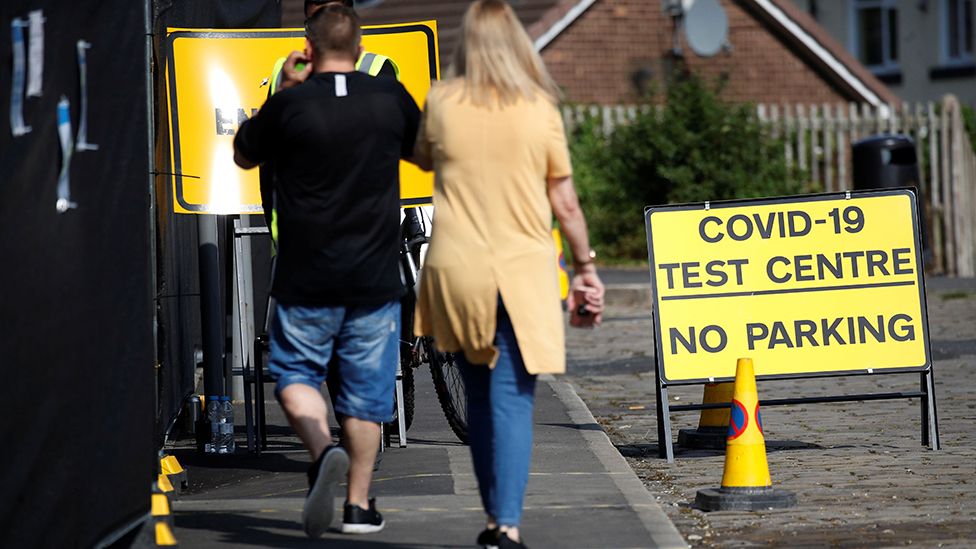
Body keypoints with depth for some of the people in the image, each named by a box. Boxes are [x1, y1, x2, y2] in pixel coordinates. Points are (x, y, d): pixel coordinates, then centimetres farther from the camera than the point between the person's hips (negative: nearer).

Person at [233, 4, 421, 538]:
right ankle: (358, 504, 12)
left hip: (307, 277, -2)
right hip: (375, 275, 2)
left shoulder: (288, 105, -9)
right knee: (365, 388, 10)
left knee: (295, 372, 11)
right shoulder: (391, 99, -2)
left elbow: (244, 155, 9)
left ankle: (323, 450, -16)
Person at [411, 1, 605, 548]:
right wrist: (586, 265, 12)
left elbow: (424, 159, 20)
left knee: (480, 396, 16)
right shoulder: (541, 109, -3)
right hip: (522, 271, -2)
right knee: (513, 400, -4)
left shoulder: (442, 102, -1)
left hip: (457, 269, 2)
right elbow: (565, 201, 2)